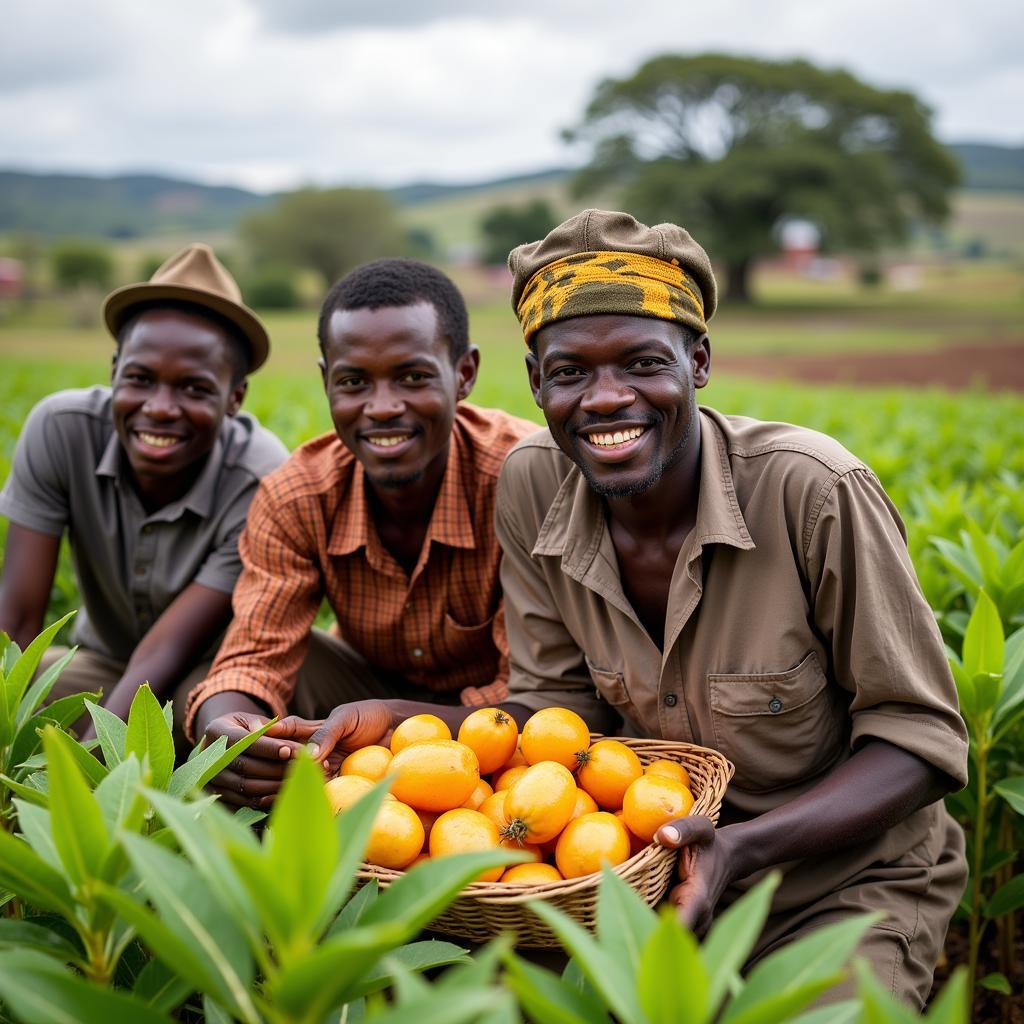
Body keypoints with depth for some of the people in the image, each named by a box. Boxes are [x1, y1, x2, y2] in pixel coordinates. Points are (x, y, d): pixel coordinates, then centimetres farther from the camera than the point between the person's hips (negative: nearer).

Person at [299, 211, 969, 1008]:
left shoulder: (815, 493, -24)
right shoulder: (534, 487, -10)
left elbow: (920, 736, -17)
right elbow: (559, 709, -2)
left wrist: (744, 849, -31)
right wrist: (394, 722, -18)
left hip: (851, 879, -2)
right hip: (662, 859, 3)